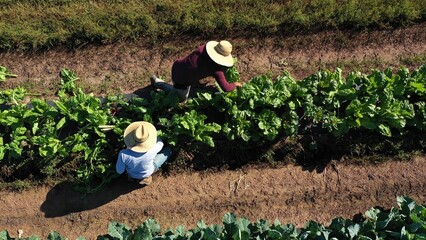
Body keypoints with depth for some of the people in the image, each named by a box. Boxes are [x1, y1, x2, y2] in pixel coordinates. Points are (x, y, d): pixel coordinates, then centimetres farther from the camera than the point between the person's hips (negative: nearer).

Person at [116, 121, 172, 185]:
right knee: (168, 150, 17)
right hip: (148, 172, -2)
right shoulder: (152, 150, -41)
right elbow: (160, 143, -15)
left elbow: (119, 171, -19)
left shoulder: (123, 154, -40)